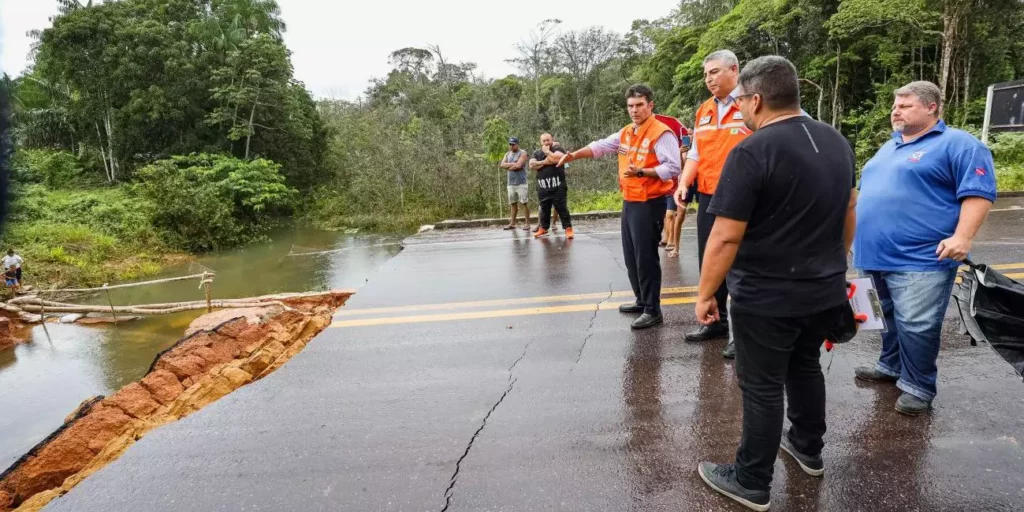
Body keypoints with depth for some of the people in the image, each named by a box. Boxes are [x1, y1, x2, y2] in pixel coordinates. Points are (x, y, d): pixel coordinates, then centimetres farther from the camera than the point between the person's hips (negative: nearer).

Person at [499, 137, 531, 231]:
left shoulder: (522, 153, -3)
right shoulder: (507, 154, 15)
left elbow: (518, 165, -17)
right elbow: (502, 165, 1)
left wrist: (508, 166, -4)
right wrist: (513, 164, -10)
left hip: (521, 183, -6)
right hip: (511, 183, 6)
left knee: (524, 203, -4)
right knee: (513, 204, 8)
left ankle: (527, 223, -1)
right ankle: (512, 223, 12)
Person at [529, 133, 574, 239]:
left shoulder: (558, 149, 2)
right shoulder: (536, 153, 13)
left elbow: (557, 159, -20)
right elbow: (531, 165, -4)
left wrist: (547, 151, -7)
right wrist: (544, 162, -13)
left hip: (558, 186, -4)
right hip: (543, 187, 4)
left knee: (561, 208, -5)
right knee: (544, 209, 11)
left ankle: (568, 228, -2)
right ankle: (543, 228, 21)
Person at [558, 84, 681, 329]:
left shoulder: (661, 133, -13)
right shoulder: (626, 133, 13)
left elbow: (672, 168, -20)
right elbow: (601, 146, 15)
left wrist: (642, 172, -28)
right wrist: (574, 155, 4)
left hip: (649, 204, -9)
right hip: (629, 202, 9)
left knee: (646, 256, -6)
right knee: (631, 255, 16)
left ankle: (653, 311, 4)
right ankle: (642, 301, 29)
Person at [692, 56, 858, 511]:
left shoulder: (751, 152, -20)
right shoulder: (837, 141, 5)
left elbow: (725, 237, -23)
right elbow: (849, 213, 16)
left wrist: (705, 295, -13)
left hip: (766, 298, -7)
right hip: (826, 290, 8)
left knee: (762, 387, 5)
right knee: (805, 366, 25)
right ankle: (809, 449, 44)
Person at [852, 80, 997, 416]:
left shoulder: (957, 145, -5)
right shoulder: (890, 147, 19)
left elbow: (979, 193, -13)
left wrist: (961, 237, -23)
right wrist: (860, 234, 20)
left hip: (920, 258, -8)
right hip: (880, 254, 8)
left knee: (916, 325, -5)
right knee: (893, 319, 20)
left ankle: (918, 386, 8)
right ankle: (891, 366, 33)